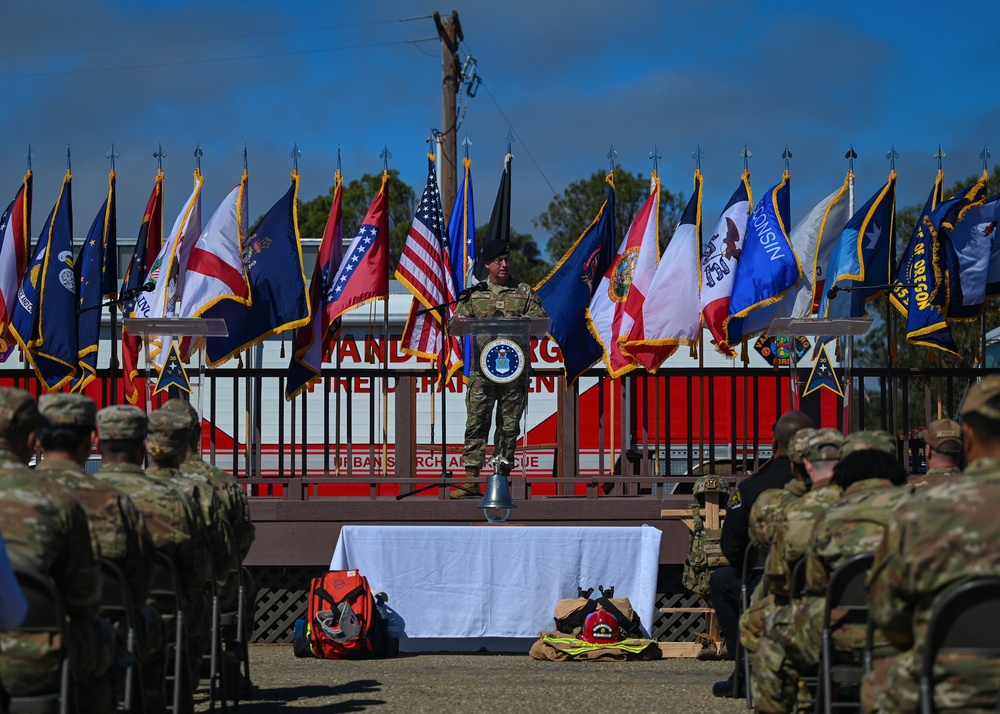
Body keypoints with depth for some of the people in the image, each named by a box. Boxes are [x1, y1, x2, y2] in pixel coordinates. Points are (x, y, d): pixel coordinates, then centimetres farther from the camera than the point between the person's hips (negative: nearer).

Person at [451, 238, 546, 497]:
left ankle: (502, 478, 8)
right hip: (482, 368, 0)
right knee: (476, 422, -7)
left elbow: (540, 320, 3)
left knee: (509, 426, 2)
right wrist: (480, 324, -13)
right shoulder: (474, 293, 12)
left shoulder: (525, 292, 11)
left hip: (515, 370, 0)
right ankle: (471, 480, -7)